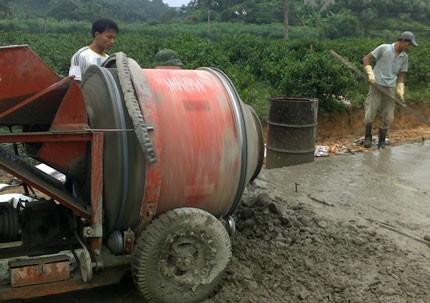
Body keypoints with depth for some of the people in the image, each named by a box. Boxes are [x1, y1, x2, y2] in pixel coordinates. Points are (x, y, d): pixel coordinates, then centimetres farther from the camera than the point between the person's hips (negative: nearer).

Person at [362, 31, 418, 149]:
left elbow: (401, 75, 15)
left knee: (388, 117, 2)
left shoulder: (404, 57, 9)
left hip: (390, 88, 4)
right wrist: (370, 74, -14)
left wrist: (400, 91, 5)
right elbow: (366, 59, -3)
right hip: (376, 86, -4)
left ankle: (382, 140, 18)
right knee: (369, 114, -6)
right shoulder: (384, 48, -4)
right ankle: (368, 137, 14)